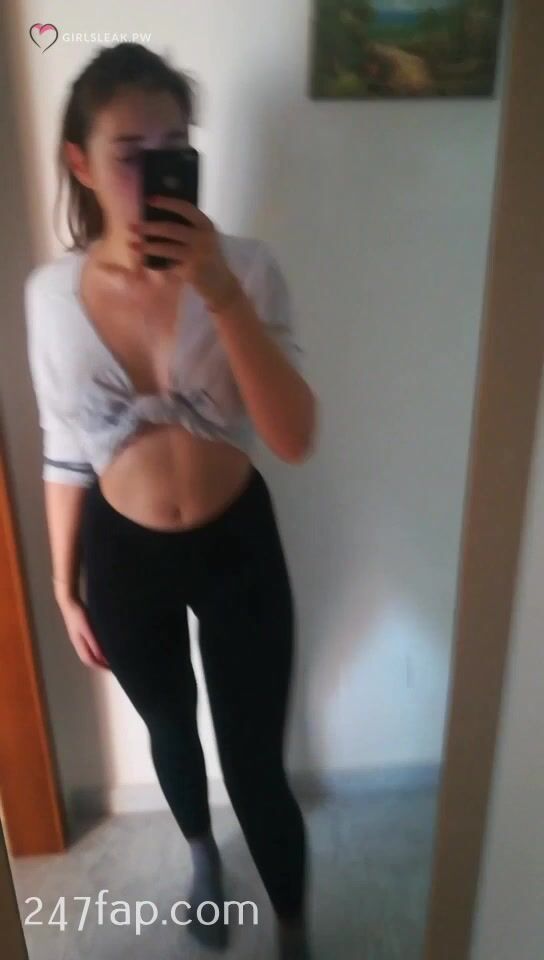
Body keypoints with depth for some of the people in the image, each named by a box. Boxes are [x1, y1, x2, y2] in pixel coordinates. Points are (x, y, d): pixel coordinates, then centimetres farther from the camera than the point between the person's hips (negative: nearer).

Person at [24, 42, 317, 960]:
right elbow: (65, 454, 0)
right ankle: (203, 859, 61)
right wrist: (64, 585, 6)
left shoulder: (244, 267, -16)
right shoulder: (51, 291, -9)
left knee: (256, 765, 9)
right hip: (126, 555, 2)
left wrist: (220, 294, -35)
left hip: (237, 547, -2)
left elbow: (295, 440, -25)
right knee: (171, 731, 26)